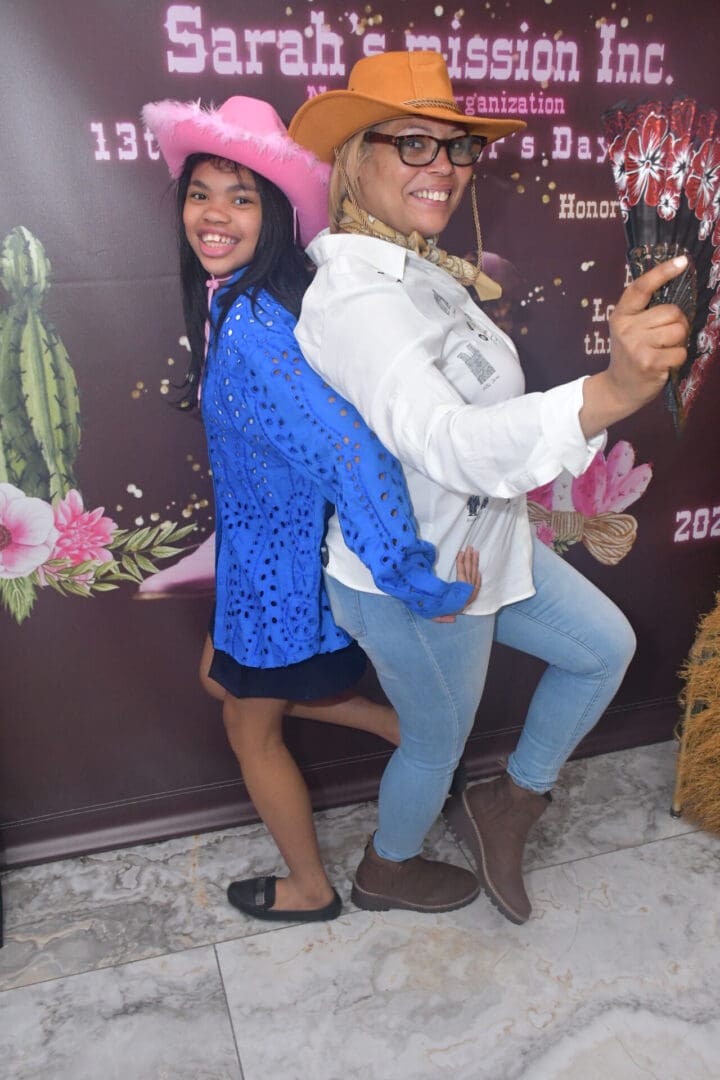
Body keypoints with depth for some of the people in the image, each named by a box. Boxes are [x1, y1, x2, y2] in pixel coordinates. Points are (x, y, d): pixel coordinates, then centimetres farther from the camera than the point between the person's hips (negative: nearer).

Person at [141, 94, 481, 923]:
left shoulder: (248, 326, -30)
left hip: (282, 560, -9)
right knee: (222, 678, 28)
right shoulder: (233, 302, 0)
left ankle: (310, 889, 39)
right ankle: (401, 726, 36)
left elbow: (349, 452, -40)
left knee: (252, 729, 12)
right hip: (263, 545, 9)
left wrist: (421, 587, -34)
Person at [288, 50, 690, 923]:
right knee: (438, 743, 15)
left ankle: (505, 805, 36)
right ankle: (383, 875, 48)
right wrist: (610, 394, -61)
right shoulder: (354, 296, -29)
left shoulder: (420, 268, 3)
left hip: (477, 545, 9)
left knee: (605, 646, 19)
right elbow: (443, 441, -47)